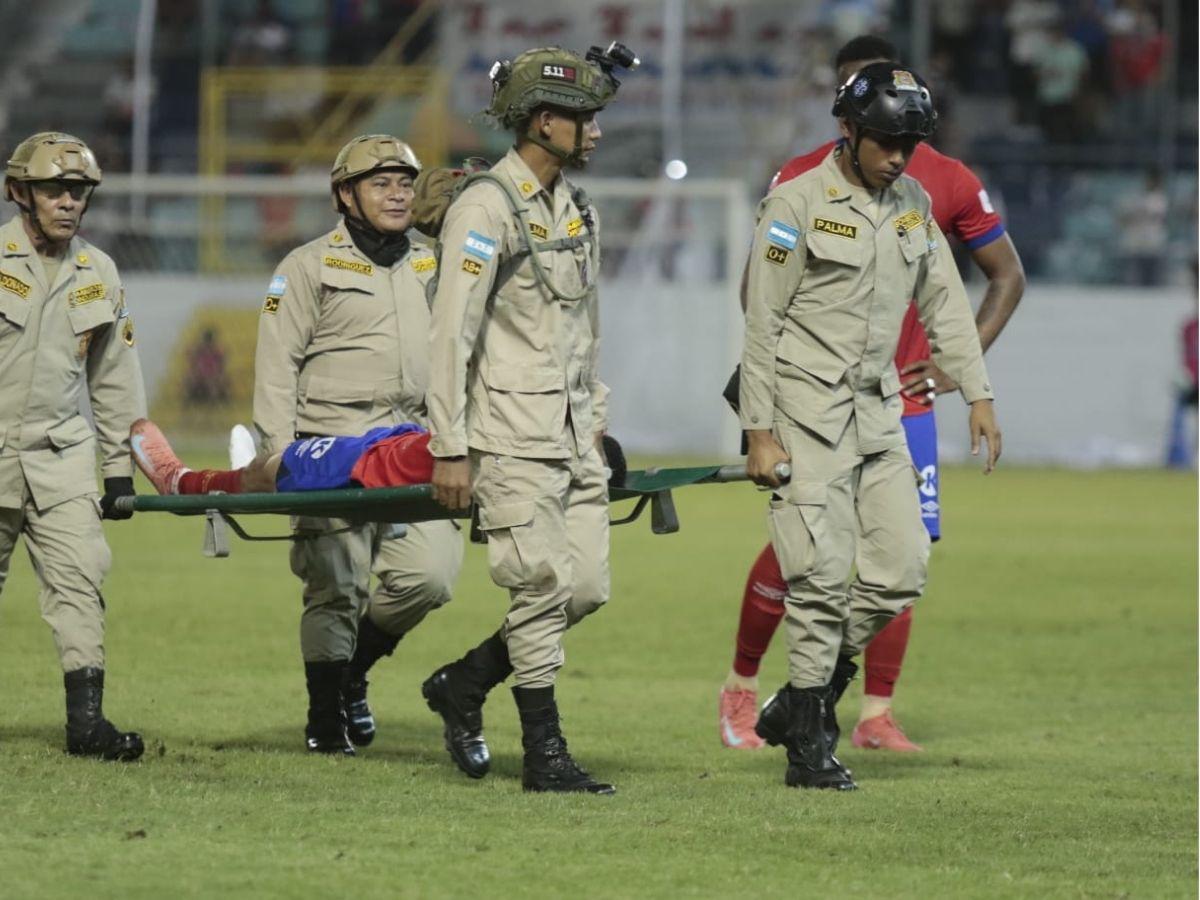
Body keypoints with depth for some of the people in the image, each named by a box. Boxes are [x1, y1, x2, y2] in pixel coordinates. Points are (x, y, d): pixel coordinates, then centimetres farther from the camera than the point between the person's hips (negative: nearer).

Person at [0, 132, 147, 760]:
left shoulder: (99, 274, 10)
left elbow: (115, 378, 17)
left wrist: (121, 465, 14)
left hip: (61, 454, 2)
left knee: (79, 580, -10)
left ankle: (86, 719, -14)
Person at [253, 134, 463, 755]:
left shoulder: (430, 270, 19)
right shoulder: (310, 267, 4)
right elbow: (277, 366, 0)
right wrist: (279, 458, -9)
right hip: (334, 453, -4)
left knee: (429, 577, -8)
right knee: (337, 590, -5)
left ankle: (352, 673, 15)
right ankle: (326, 720, 6)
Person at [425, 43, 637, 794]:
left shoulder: (580, 213, 14)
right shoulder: (486, 210, -12)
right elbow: (452, 333, -14)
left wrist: (597, 418, 19)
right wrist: (449, 449, -17)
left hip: (573, 436, 8)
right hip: (512, 437, -8)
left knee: (587, 587, 4)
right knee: (544, 588, -7)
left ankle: (464, 684, 21)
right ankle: (546, 756, 1)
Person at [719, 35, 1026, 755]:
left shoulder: (947, 182, 4)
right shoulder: (801, 180, 1)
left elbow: (1008, 276, 13)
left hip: (904, 399, 2)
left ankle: (877, 715, 4)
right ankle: (742, 687, 13)